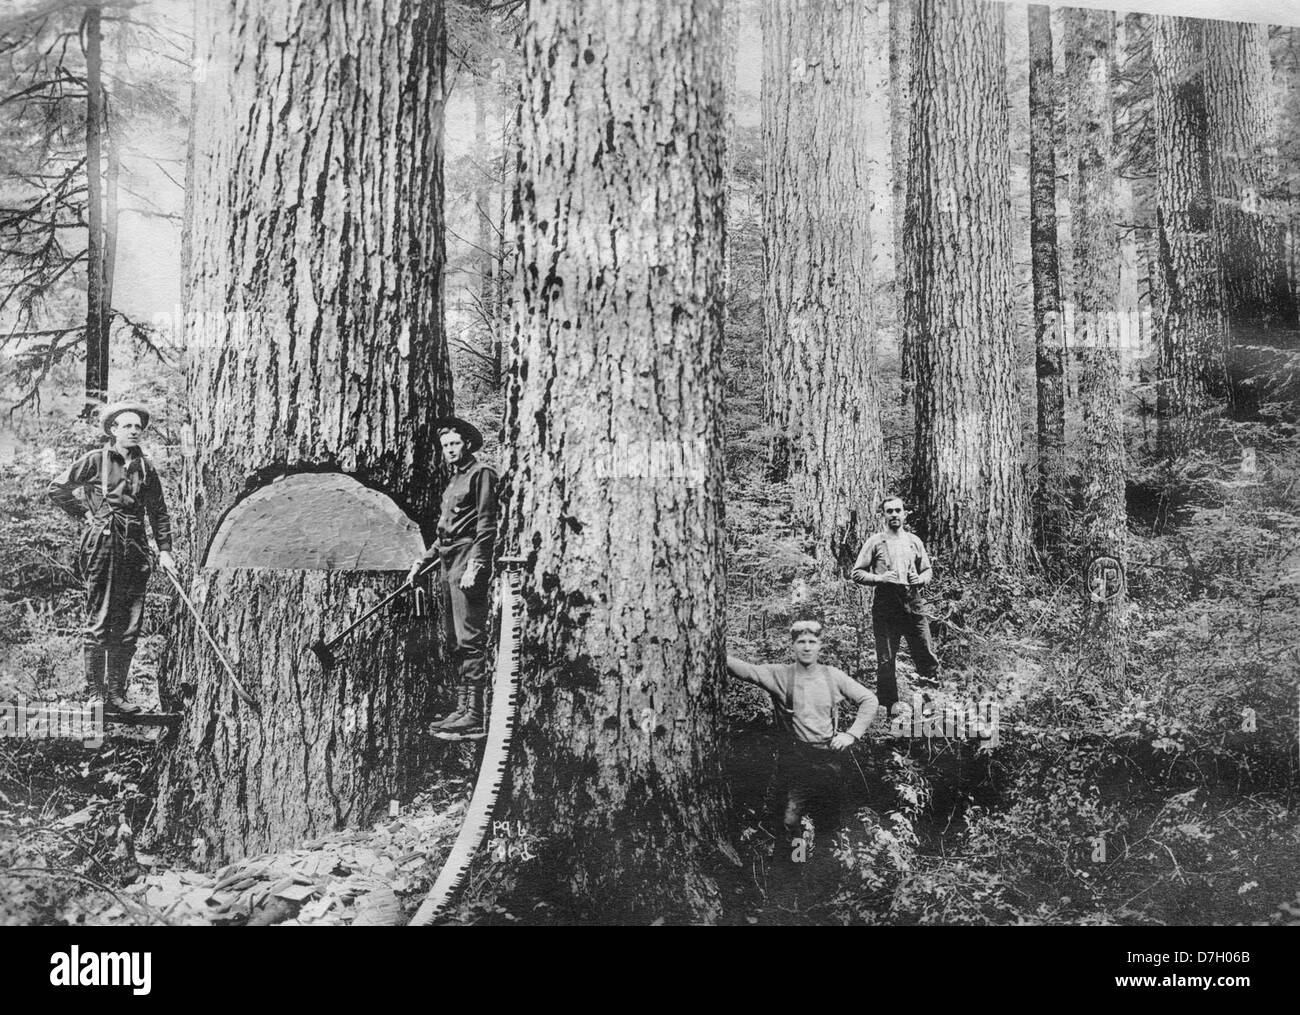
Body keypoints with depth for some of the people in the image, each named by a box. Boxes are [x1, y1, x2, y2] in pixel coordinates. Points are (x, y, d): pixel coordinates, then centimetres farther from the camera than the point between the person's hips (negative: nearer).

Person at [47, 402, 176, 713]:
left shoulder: (146, 468, 13)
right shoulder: (95, 460, 1)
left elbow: (159, 513, 18)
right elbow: (56, 488, 4)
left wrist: (164, 550, 11)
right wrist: (84, 512, 0)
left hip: (134, 548, 4)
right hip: (102, 545, -4)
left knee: (129, 627, 3)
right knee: (99, 622, -4)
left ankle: (116, 694, 10)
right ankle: (93, 693, 2)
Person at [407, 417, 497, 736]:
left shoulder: (481, 473, -5)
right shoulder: (454, 479, 22)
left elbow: (487, 525, -13)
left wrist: (474, 566, -20)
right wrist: (422, 562, 22)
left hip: (468, 562, -10)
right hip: (449, 565, 10)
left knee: (470, 640, -11)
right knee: (454, 640, 10)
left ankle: (474, 716, -11)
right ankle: (462, 708, 16)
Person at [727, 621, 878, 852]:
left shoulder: (833, 676, 1)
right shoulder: (780, 674, -5)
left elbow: (868, 699, 8)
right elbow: (746, 670, -21)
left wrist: (852, 734, -3)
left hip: (828, 755, 2)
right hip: (795, 758, -2)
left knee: (834, 821, 10)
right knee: (790, 822, -13)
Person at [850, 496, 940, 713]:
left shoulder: (914, 541, 14)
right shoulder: (875, 543, 3)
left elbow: (928, 570, 22)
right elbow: (857, 573, 3)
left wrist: (921, 579, -1)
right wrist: (879, 578, -13)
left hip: (913, 604, 3)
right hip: (885, 607, -3)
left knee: (926, 653, -1)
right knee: (886, 660, 1)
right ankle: (888, 704, 11)